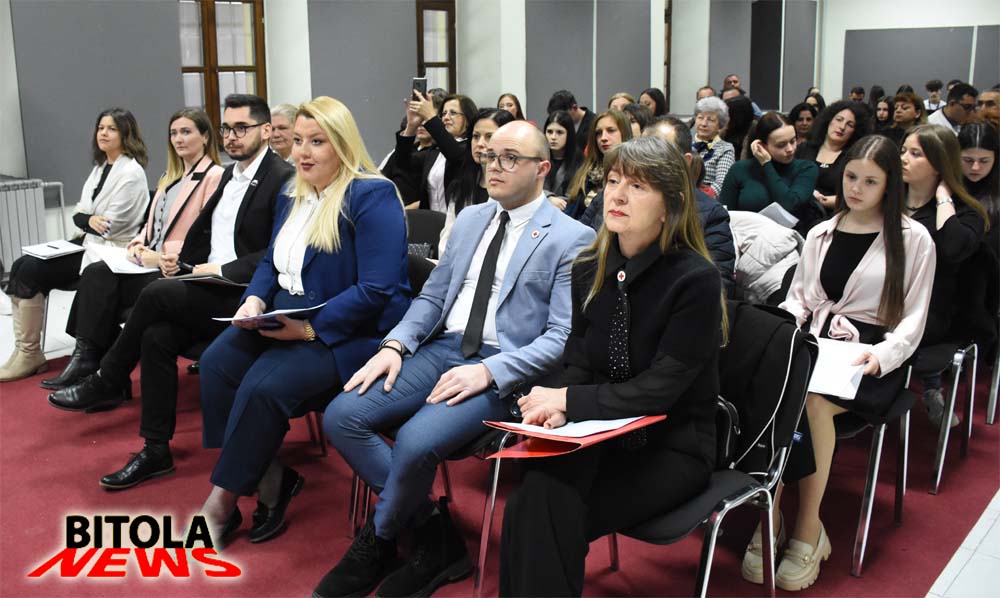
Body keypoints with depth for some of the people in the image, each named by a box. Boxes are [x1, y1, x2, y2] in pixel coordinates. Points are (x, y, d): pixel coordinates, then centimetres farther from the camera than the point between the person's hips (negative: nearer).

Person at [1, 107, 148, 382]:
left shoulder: (131, 173, -11)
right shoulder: (100, 168, 18)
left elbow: (110, 226, -16)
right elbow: (78, 213, 13)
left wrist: (85, 221, -1)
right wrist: (89, 220, -9)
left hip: (108, 251, -9)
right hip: (86, 242, 9)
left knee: (31, 270, -19)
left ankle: (30, 355, -7)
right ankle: (23, 349, -12)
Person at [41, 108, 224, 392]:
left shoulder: (214, 177, -6)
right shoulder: (170, 177, 23)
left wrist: (162, 256, -17)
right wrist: (137, 245, 2)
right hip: (151, 261, 8)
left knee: (100, 283, -22)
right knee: (95, 274, -18)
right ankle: (88, 357, -20)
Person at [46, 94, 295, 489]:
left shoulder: (283, 179, -10)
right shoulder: (230, 175, 18)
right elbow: (204, 229, 22)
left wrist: (221, 268, -18)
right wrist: (182, 258, 2)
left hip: (246, 297, -7)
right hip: (212, 290, 8)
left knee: (157, 294, -22)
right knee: (157, 335, -17)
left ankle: (107, 382, 1)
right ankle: (156, 451, -9)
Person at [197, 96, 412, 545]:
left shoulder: (373, 197, -12)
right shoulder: (296, 192, 14)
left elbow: (377, 290, -19)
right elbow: (272, 261, 22)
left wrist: (308, 328, -23)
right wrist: (255, 300, -1)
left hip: (350, 332, -8)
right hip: (286, 318, 8)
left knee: (265, 385, -28)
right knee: (217, 361, -18)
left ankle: (223, 500, -8)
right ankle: (268, 476, -6)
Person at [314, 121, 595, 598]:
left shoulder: (571, 238, -5)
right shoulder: (470, 219, 16)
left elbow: (562, 338, -11)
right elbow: (433, 296, 17)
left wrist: (488, 371, -21)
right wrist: (395, 345, -2)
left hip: (502, 370, -6)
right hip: (442, 349, 7)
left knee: (414, 443, -29)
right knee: (341, 416, -12)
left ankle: (378, 540, 4)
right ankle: (434, 534, -1)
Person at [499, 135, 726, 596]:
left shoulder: (697, 280, -14)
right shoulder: (590, 268, 5)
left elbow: (660, 390, -16)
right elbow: (577, 363, 8)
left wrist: (568, 400, -16)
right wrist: (559, 409, -14)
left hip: (673, 445, -4)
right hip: (606, 433, 5)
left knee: (550, 513, -27)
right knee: (537, 495, -28)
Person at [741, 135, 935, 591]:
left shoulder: (913, 239, 4)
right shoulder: (820, 234, 18)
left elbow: (913, 318, 1)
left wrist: (881, 356, -17)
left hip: (873, 361, -3)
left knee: (811, 400, -36)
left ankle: (807, 530, -24)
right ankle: (771, 521, -25)